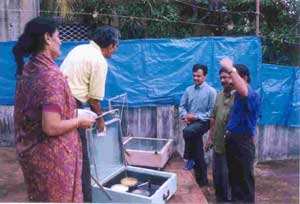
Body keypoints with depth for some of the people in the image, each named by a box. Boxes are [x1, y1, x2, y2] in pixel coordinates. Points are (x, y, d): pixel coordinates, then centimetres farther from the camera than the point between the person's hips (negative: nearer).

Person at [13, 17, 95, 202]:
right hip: (52, 157, -8)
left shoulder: (26, 71, 2)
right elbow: (51, 127, -28)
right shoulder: (52, 76, -24)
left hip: (30, 151, 8)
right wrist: (79, 121, -13)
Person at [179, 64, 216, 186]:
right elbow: (182, 106, 11)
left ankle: (190, 158, -14)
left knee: (188, 131, -36)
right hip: (191, 123, 5)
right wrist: (184, 115, -10)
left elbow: (212, 112, -11)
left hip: (203, 122, -5)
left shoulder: (211, 91, -7)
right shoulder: (189, 90, 9)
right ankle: (202, 180, 25)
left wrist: (196, 117, -18)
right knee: (198, 155, 10)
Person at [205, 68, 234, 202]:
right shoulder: (219, 95, 9)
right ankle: (219, 198, 38)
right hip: (218, 144, 7)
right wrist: (210, 138, 13)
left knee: (229, 176, 7)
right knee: (217, 175, 19)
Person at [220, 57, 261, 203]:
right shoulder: (236, 94, 11)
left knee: (245, 177, 4)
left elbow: (244, 92, -44)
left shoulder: (252, 95, -17)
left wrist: (231, 69, -46)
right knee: (234, 175, 19)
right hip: (231, 139, 9)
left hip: (243, 141, -8)